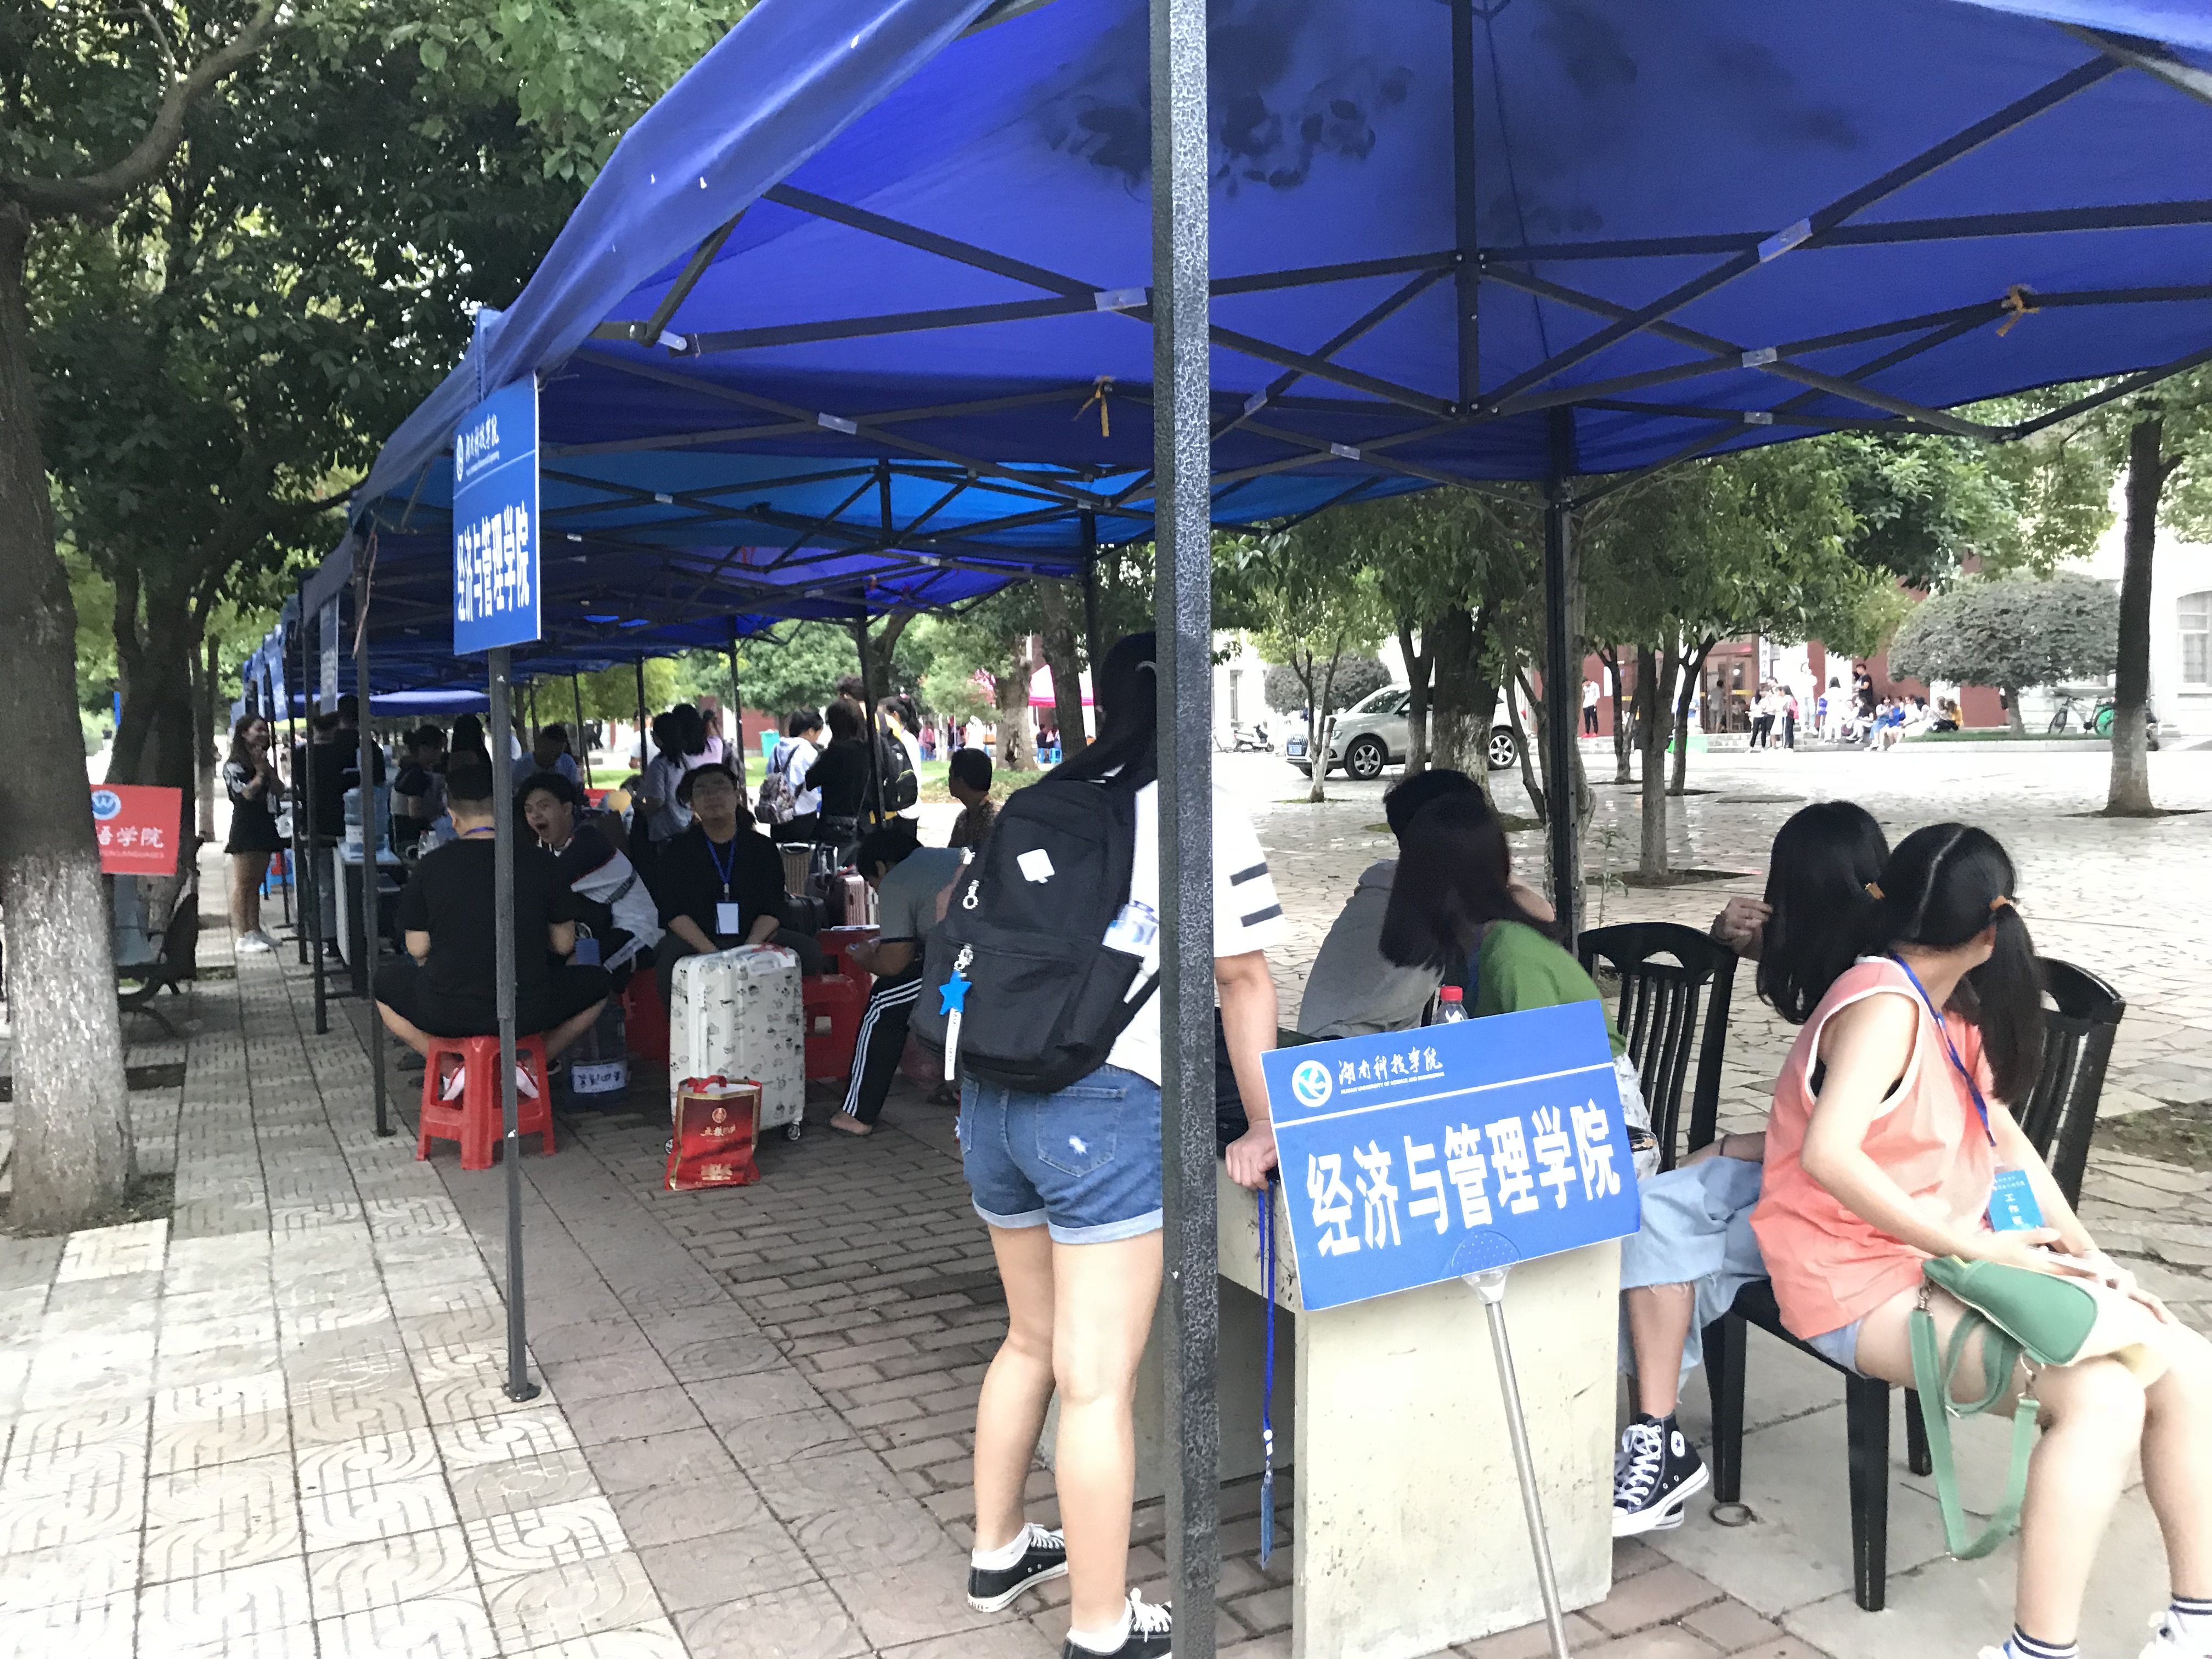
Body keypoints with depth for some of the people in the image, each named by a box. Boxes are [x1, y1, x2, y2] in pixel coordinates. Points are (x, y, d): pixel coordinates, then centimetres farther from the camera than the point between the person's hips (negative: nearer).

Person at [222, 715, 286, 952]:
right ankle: (243, 935, -8)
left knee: (256, 882, 9)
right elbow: (244, 794, -15)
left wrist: (270, 772, -2)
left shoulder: (264, 762, 19)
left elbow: (280, 793, 11)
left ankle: (255, 931, 12)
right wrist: (260, 775, -6)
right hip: (245, 828, -7)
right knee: (242, 883, -6)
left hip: (264, 826, 7)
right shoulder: (234, 765, -4)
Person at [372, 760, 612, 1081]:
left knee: (385, 980, 31)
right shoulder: (539, 862, -6)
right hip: (527, 1014, 0)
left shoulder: (431, 865, -5)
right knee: (598, 983, 26)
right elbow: (564, 944, 2)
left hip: (446, 1015, 0)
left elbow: (418, 949, 1)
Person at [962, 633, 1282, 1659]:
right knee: (1098, 1380, 0)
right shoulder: (1201, 817, -2)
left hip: (991, 1097, 7)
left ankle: (998, 1552, 38)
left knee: (1033, 1340, 23)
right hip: (1106, 1108, -7)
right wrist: (1263, 1129, 6)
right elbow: (1243, 980, -1)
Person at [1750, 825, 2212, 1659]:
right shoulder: (1885, 1006, -19)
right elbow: (1827, 1155, -32)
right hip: (1867, 1290, -9)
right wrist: (1971, 1244, -26)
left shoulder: (1951, 1009, 13)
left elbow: (2005, 1140, 14)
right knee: (2104, 1395, -25)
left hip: (1953, 1258, 9)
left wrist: (2093, 1256, 2)